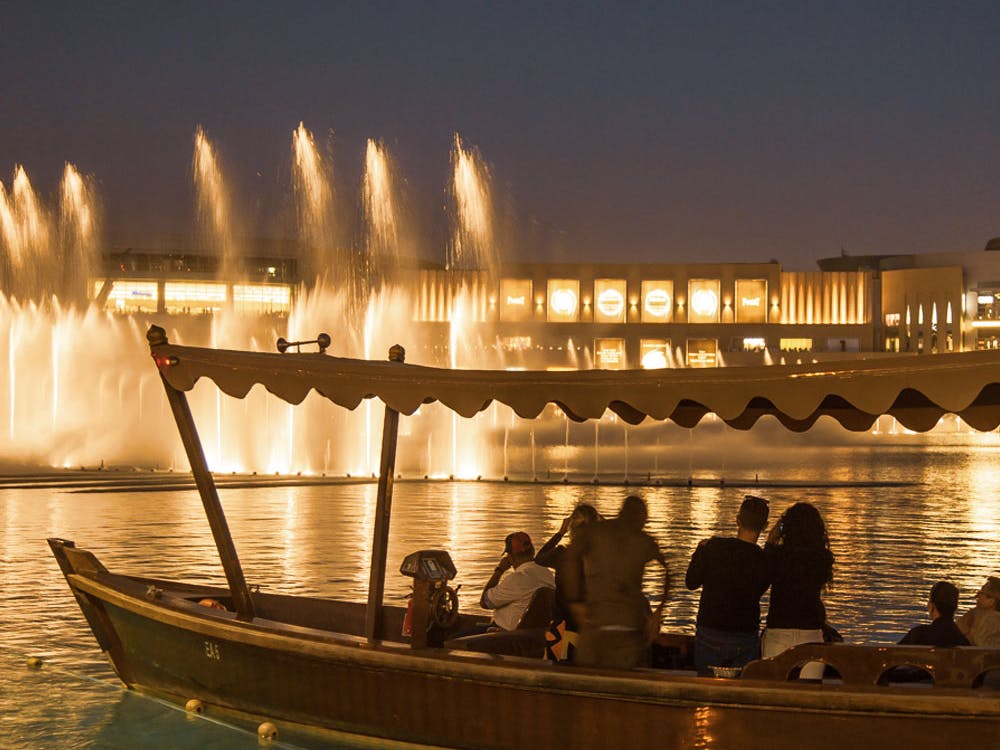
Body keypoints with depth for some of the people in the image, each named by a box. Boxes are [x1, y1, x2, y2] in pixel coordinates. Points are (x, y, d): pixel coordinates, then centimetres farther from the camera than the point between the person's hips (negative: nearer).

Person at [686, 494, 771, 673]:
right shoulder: (765, 561, -9)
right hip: (745, 639, 0)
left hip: (709, 635, 0)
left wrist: (701, 551, 12)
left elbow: (691, 583, -2)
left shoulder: (713, 547, -12)